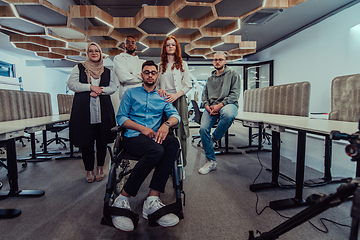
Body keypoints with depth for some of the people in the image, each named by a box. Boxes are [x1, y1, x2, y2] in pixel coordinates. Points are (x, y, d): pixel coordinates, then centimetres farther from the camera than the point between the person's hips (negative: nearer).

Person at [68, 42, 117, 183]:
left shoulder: (107, 71, 17)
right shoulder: (79, 68, 14)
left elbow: (113, 87, 5)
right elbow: (71, 84, 1)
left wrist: (100, 90, -12)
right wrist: (91, 87, -10)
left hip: (103, 110, 1)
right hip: (84, 110, -1)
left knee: (102, 140, 4)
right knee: (85, 140, 1)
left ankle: (100, 168, 21)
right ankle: (89, 170, 17)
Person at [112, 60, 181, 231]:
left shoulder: (162, 97, 22)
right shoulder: (131, 93, 16)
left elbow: (176, 115, 8)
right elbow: (121, 117, 5)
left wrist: (167, 124, -17)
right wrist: (142, 128, -11)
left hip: (154, 138, 3)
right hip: (132, 137, -3)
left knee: (173, 142, -32)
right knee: (156, 150, -36)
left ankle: (152, 200, -31)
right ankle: (122, 199, -21)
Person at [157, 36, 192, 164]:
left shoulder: (182, 64, 13)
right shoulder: (160, 65, 18)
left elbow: (188, 85, 6)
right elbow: (156, 83, 20)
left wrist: (176, 95, -11)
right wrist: (159, 90, -4)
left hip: (179, 100, -1)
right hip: (163, 100, 2)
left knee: (180, 131, -5)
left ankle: (181, 162, 5)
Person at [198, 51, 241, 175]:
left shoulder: (232, 74, 10)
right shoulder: (210, 78, 25)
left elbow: (235, 93, -2)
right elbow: (204, 95, 22)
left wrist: (220, 105, -14)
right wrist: (207, 106, 0)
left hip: (228, 104, -3)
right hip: (211, 107, 4)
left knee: (228, 114, -42)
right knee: (203, 129, -20)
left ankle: (215, 137, -11)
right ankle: (211, 161, -3)